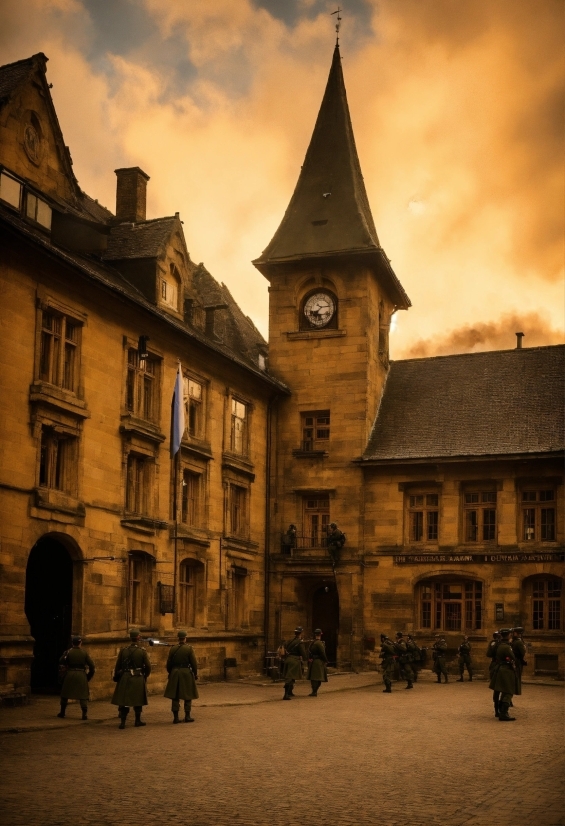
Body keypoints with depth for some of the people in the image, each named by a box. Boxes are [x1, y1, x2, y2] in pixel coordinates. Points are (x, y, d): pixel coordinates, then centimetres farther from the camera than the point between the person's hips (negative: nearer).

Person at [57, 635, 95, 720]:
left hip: (69, 675, 1)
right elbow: (92, 667, -1)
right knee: (83, 695, 3)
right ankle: (85, 714, -7)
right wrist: (89, 677, 10)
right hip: (81, 675, 0)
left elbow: (61, 664, -5)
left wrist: (64, 670, 12)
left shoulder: (68, 652, -2)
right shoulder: (85, 653, -1)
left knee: (65, 694, 15)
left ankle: (62, 712, 23)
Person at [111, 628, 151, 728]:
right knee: (138, 700, 12)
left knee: (123, 701, 5)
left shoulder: (123, 650, -2)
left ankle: (122, 722, 0)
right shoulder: (142, 651, -8)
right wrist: (145, 675, 13)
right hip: (138, 679, -1)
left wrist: (116, 677, 17)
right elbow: (148, 666, -6)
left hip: (125, 679, 1)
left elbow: (117, 666, 2)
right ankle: (137, 721, 19)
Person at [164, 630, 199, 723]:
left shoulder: (173, 649, 2)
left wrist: (170, 673, 19)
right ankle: (187, 716, 8)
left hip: (175, 674, 3)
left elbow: (169, 663, 6)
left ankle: (175, 717, 5)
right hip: (187, 673, -3)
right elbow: (194, 663, -7)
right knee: (188, 696, 7)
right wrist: (195, 674, 4)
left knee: (175, 696, 6)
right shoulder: (189, 648, -7)